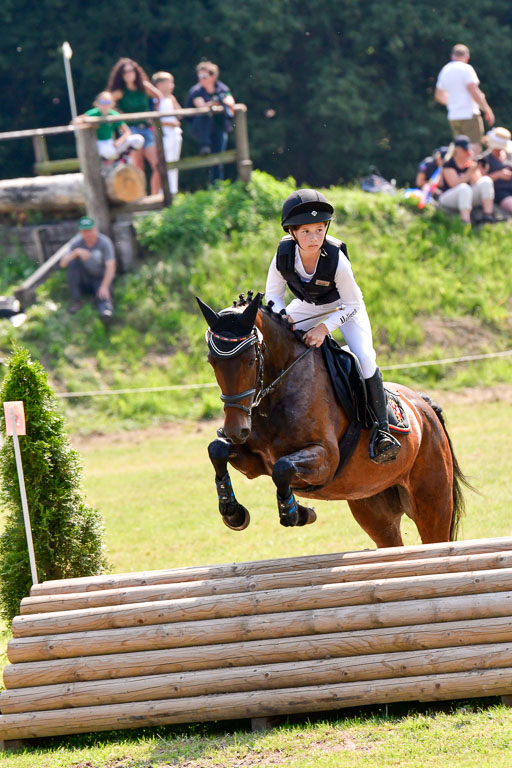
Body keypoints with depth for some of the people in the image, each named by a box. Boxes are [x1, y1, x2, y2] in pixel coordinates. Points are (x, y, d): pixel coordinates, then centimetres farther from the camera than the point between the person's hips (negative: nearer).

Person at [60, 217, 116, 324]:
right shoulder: (76, 242, -7)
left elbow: (111, 267, -22)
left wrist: (104, 286, -35)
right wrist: (76, 252, -33)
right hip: (84, 280, 3)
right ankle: (76, 300, -21)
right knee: (72, 262, -23)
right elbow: (63, 264, -15)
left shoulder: (105, 242, -14)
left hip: (101, 279, -3)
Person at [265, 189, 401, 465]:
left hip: (343, 307, -4)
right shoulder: (283, 256, -27)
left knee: (364, 358, -25)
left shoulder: (336, 260, -35)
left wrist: (325, 328, -33)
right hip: (306, 306, 4)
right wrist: (282, 315, -29)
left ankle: (380, 429, -16)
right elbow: (272, 294, -9)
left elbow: (352, 305, -22)